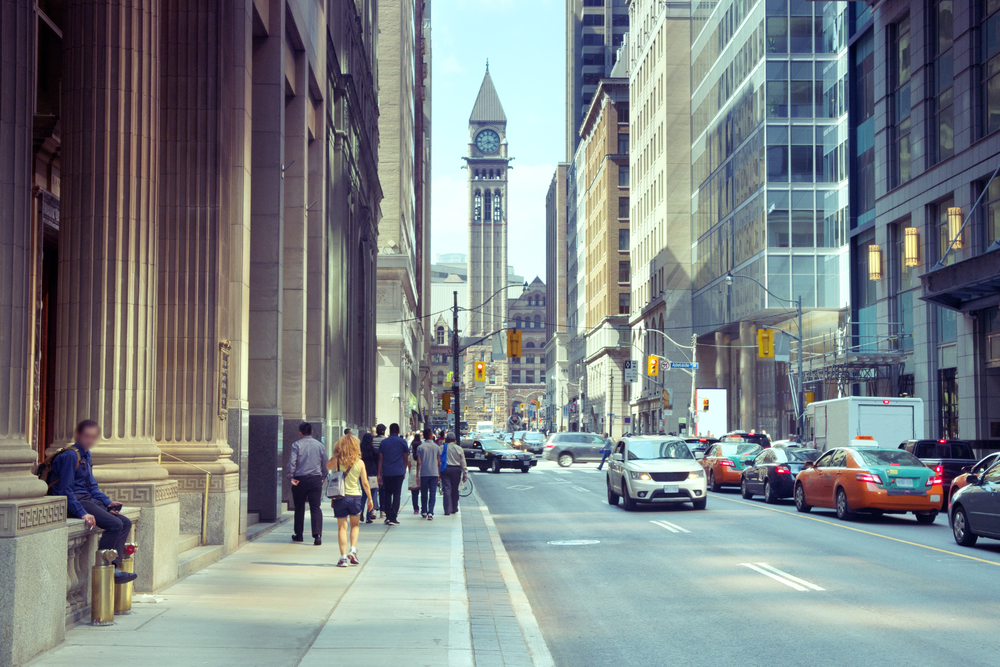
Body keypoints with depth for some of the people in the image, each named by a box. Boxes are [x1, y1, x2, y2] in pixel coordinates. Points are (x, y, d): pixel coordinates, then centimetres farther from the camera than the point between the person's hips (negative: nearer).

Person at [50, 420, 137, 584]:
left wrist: (108, 502, 9)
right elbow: (65, 490, -18)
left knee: (125, 522, -2)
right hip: (72, 502, -10)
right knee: (115, 524, -23)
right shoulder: (70, 455, -13)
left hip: (88, 500, 10)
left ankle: (113, 568, -9)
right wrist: (82, 513, -24)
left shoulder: (86, 456, 18)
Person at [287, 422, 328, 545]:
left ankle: (298, 534, 23)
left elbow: (292, 462, -11)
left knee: (299, 508, 13)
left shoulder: (296, 445, -4)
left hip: (300, 479, -1)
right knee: (315, 508, -2)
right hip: (316, 479, 1)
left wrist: (291, 477, -5)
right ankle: (317, 535, -16)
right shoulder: (320, 445, 6)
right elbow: (325, 464, 11)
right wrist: (323, 477, 24)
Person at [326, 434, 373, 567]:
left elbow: (328, 466, 17)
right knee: (355, 525, 20)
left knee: (342, 527, 4)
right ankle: (353, 550, 4)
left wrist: (335, 455, 12)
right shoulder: (359, 463, -4)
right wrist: (370, 499, 8)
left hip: (340, 497, -1)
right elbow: (365, 483, -2)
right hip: (355, 497, 1)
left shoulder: (337, 460, -6)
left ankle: (343, 557, -1)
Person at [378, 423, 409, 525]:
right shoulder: (402, 442, 2)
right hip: (399, 472, -2)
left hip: (386, 472, 2)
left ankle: (388, 517, 9)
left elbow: (380, 459, 6)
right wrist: (404, 470, 18)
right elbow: (406, 458, 5)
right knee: (396, 494, 0)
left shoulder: (384, 442, 6)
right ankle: (393, 518, -6)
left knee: (387, 494, 13)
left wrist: (379, 474, 9)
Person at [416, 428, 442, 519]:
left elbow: (419, 462, -3)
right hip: (434, 473, 0)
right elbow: (439, 462, 4)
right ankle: (430, 512, -9)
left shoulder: (420, 447, -2)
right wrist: (439, 474, 14)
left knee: (424, 493, 12)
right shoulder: (437, 447, 1)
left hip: (424, 473, 0)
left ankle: (424, 512, 20)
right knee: (433, 494, 0)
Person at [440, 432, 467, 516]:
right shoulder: (459, 449, 0)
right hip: (456, 469, 1)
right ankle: (454, 509, 19)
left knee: (447, 489, -2)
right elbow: (463, 462, 2)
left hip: (445, 469, -1)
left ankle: (447, 510, -10)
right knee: (455, 490, 11)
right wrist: (465, 473, 7)